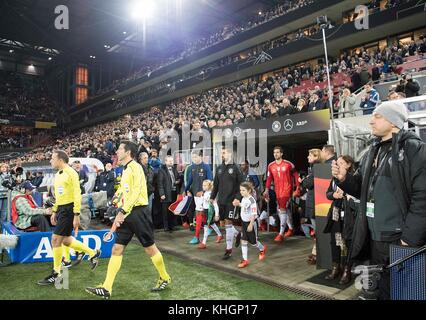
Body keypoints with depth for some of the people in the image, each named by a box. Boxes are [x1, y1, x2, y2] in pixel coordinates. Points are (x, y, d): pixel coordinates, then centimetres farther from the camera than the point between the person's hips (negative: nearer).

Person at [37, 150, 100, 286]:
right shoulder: (58, 174, 14)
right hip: (61, 209, 9)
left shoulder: (71, 173, -13)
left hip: (69, 209, -9)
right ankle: (93, 253, 27)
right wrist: (54, 211, 21)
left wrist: (76, 215, -21)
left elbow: (77, 195, -17)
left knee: (56, 239, -6)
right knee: (65, 240, 12)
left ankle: (56, 273, 10)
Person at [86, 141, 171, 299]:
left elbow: (136, 192, -20)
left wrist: (122, 212, -24)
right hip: (127, 214, 9)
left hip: (138, 212, -8)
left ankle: (165, 278, 22)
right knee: (116, 249, 4)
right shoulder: (125, 170, 16)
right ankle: (106, 289, 10)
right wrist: (119, 215, 18)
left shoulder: (135, 167, -10)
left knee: (150, 248, 3)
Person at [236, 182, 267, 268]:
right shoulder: (243, 199, 3)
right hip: (244, 222, 7)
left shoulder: (251, 200, -22)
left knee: (253, 242, 8)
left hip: (252, 222, -7)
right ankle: (245, 260, 10)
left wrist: (251, 224, -24)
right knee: (243, 241, 2)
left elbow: (254, 214, -23)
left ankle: (262, 249, 40)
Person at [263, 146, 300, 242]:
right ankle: (291, 229, 35)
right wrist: (266, 190, 0)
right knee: (286, 209, 17)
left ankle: (281, 234, -11)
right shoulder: (271, 166, 4)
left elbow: (296, 176, 0)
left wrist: (297, 189, -3)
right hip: (277, 191, 5)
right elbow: (269, 178, 8)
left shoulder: (288, 164, -6)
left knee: (282, 210, -14)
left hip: (287, 190, -5)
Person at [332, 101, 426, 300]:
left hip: (400, 239, -7)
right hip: (374, 238, 7)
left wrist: (409, 238, -18)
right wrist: (344, 178, -3)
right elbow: (362, 189, 16)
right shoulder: (372, 152, 12)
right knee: (380, 290, 20)